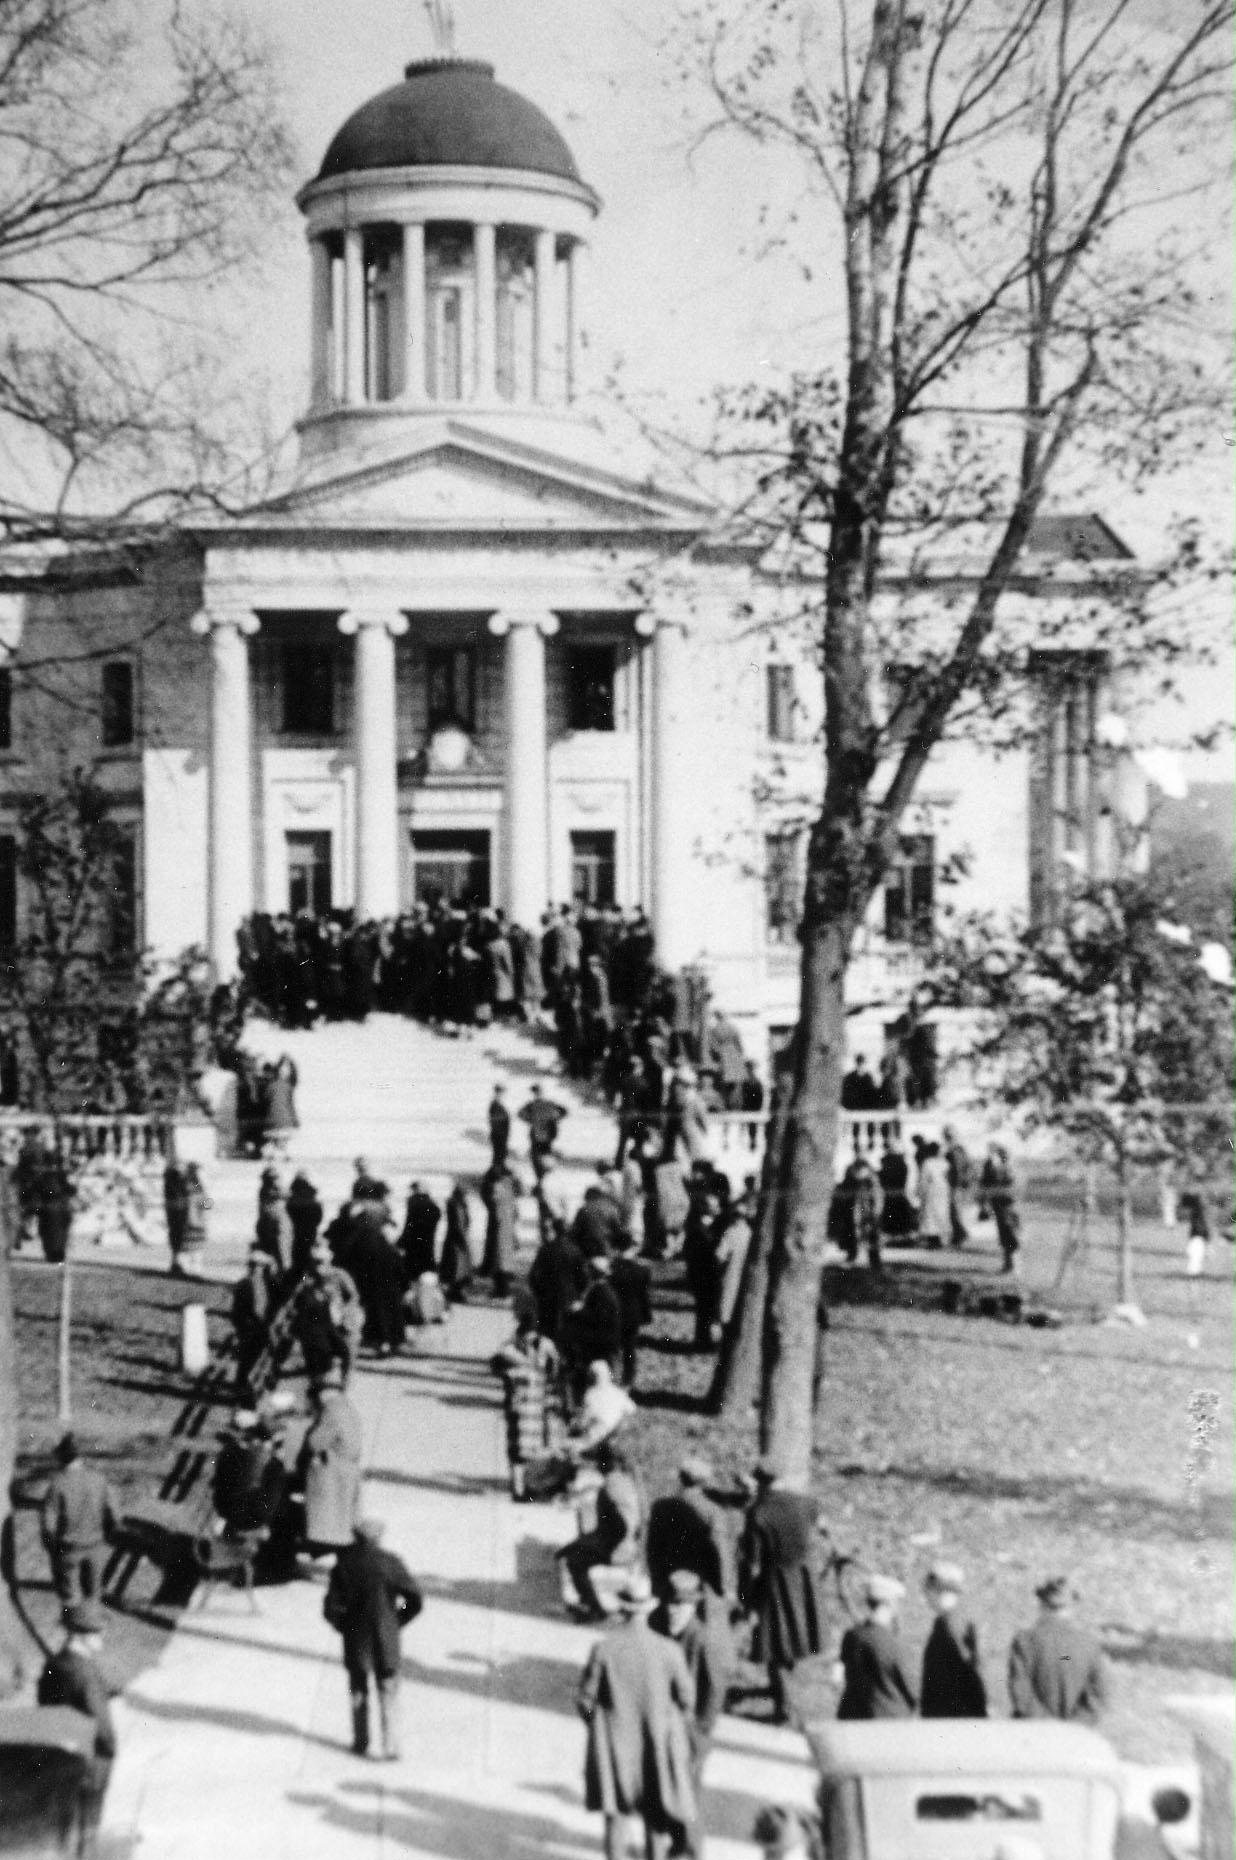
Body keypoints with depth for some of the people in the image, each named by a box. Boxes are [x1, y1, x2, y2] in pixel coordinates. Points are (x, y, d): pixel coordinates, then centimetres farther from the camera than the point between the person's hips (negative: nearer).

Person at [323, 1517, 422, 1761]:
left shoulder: (344, 1565, -9)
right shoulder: (391, 1562, -11)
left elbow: (331, 1608, -9)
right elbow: (415, 1601, -9)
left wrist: (344, 1626, 9)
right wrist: (397, 1622, 6)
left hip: (356, 1640, 1)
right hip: (386, 1640, -1)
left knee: (358, 1692, 19)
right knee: (388, 1693, 9)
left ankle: (361, 1742, 25)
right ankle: (390, 1747, 4)